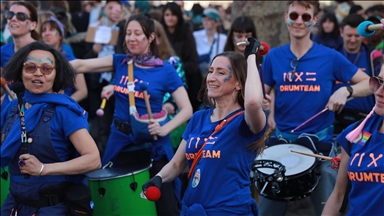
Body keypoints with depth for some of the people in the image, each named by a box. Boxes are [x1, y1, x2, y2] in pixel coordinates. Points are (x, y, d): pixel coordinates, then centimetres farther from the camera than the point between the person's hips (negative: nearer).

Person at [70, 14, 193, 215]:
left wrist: (164, 129, -22)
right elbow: (82, 65, -11)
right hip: (120, 139, 4)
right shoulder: (120, 62, 2)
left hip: (151, 142, -3)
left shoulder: (165, 70, -7)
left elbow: (186, 109, -8)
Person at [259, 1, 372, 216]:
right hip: (282, 141, 2)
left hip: (320, 143, -2)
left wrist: (346, 91, -17)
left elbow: (369, 83, 1)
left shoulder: (330, 57, -5)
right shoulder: (274, 56, 1)